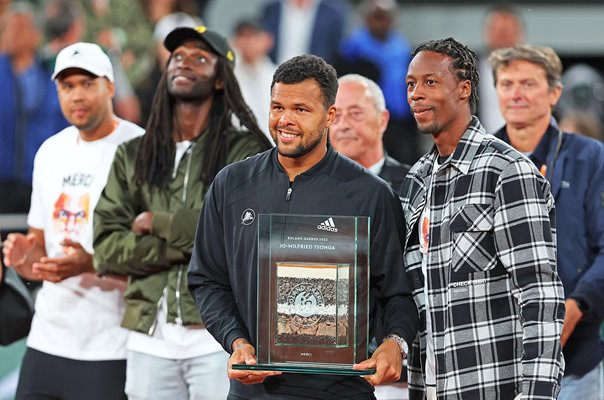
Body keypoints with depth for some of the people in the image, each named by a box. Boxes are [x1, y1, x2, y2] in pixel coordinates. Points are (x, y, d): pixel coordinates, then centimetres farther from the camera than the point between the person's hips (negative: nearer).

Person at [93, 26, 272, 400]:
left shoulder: (246, 152, 1)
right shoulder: (132, 156, 12)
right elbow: (106, 249, 2)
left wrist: (159, 223, -7)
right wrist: (192, 244, -9)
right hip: (149, 338, 4)